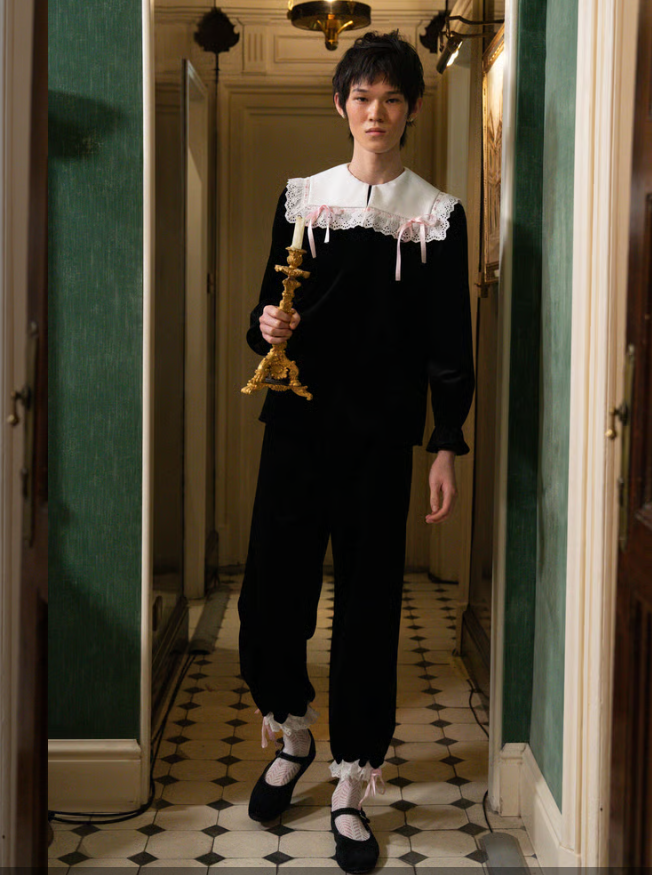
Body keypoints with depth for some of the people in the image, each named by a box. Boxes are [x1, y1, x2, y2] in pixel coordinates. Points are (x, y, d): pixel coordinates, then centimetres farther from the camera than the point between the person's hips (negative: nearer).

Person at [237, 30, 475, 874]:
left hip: (381, 438, -1)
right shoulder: (301, 198, 11)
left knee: (368, 611, 2)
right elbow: (270, 307, 14)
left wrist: (446, 445, -4)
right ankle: (292, 734, 29)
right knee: (269, 599, 0)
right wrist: (267, 327, -10)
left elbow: (449, 342, 3)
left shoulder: (438, 214, 5)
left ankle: (351, 789, 15)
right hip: (297, 429, 2)